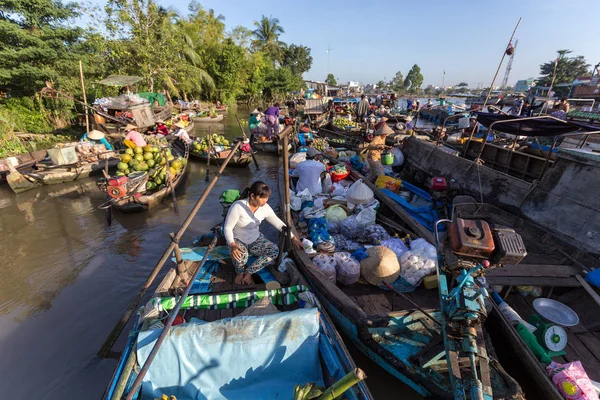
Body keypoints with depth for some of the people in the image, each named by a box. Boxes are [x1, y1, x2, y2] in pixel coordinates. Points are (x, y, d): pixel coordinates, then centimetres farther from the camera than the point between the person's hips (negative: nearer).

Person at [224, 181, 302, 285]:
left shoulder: (265, 208, -12)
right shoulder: (237, 207, -26)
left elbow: (279, 223, -3)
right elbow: (227, 228, -22)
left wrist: (294, 238, -4)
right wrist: (232, 245, -40)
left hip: (256, 239, 4)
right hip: (237, 240, -4)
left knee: (275, 251, -21)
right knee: (240, 255, -37)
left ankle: (249, 271, -3)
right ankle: (240, 272, 2)